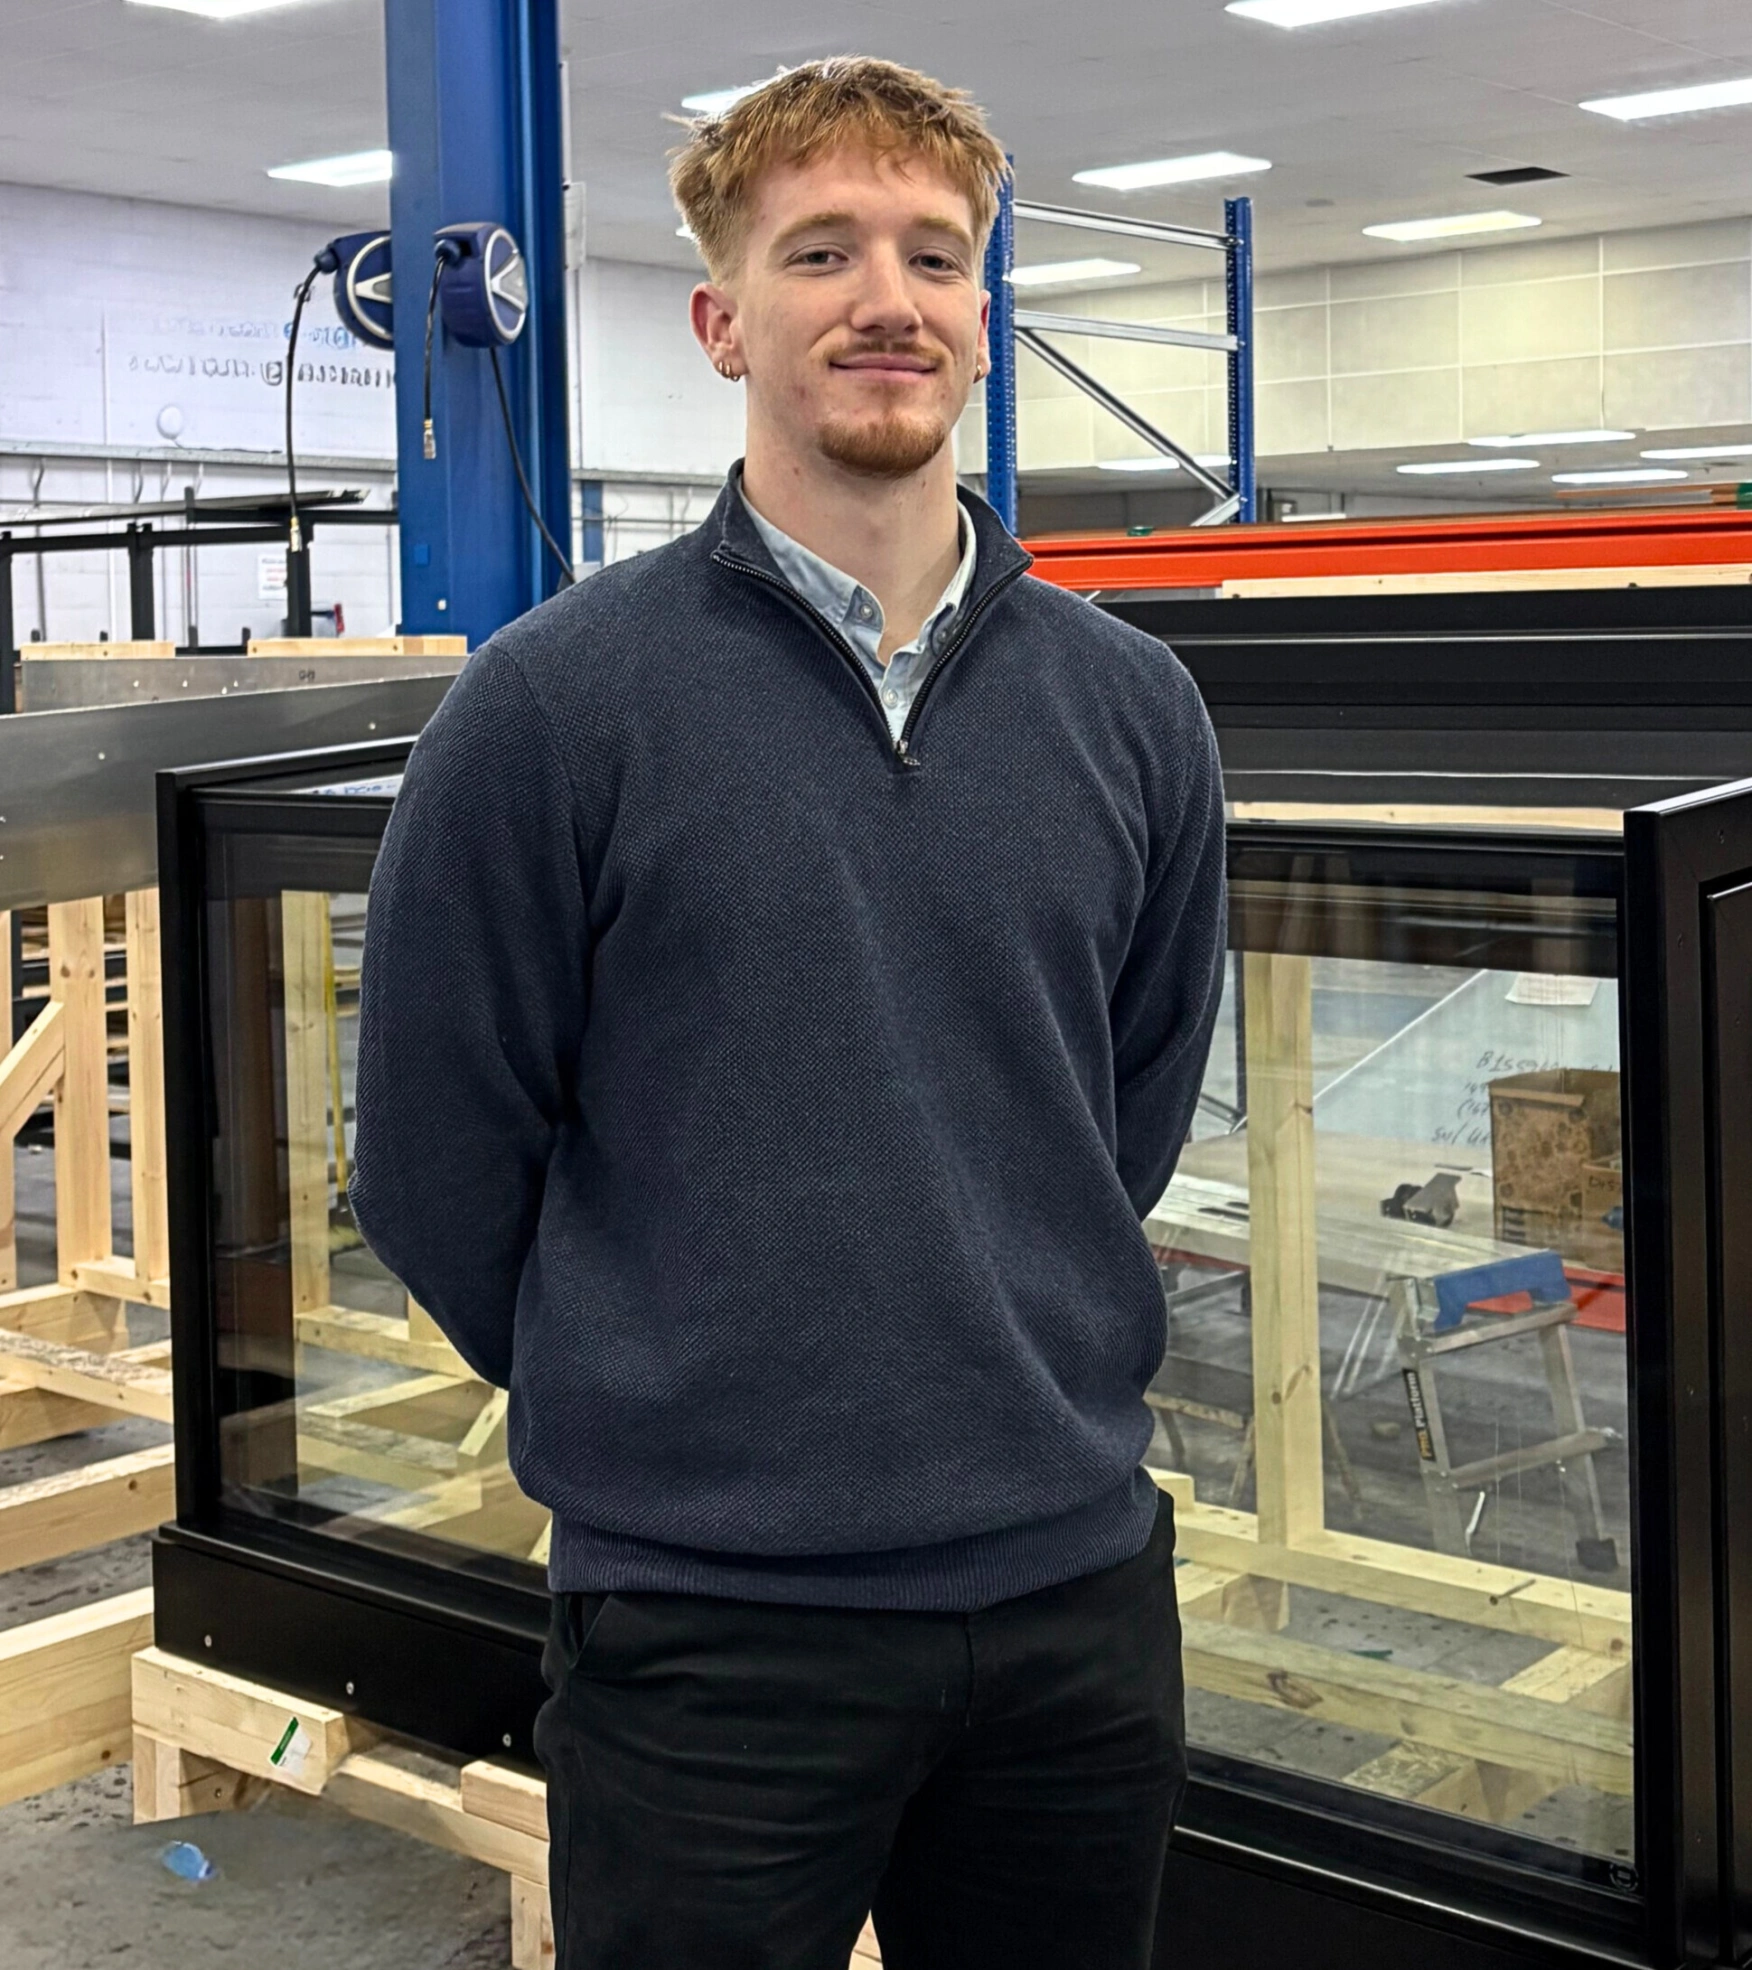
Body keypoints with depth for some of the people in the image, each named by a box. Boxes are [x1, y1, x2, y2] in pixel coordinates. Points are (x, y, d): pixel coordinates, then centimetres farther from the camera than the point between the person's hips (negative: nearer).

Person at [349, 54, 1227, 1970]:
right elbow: (435, 1164, -4)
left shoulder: (1129, 707, 4)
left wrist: (1003, 1396, 11)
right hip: (712, 1615, -4)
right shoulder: (557, 699, -9)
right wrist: (652, 1412, 4)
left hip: (1081, 1581, 4)